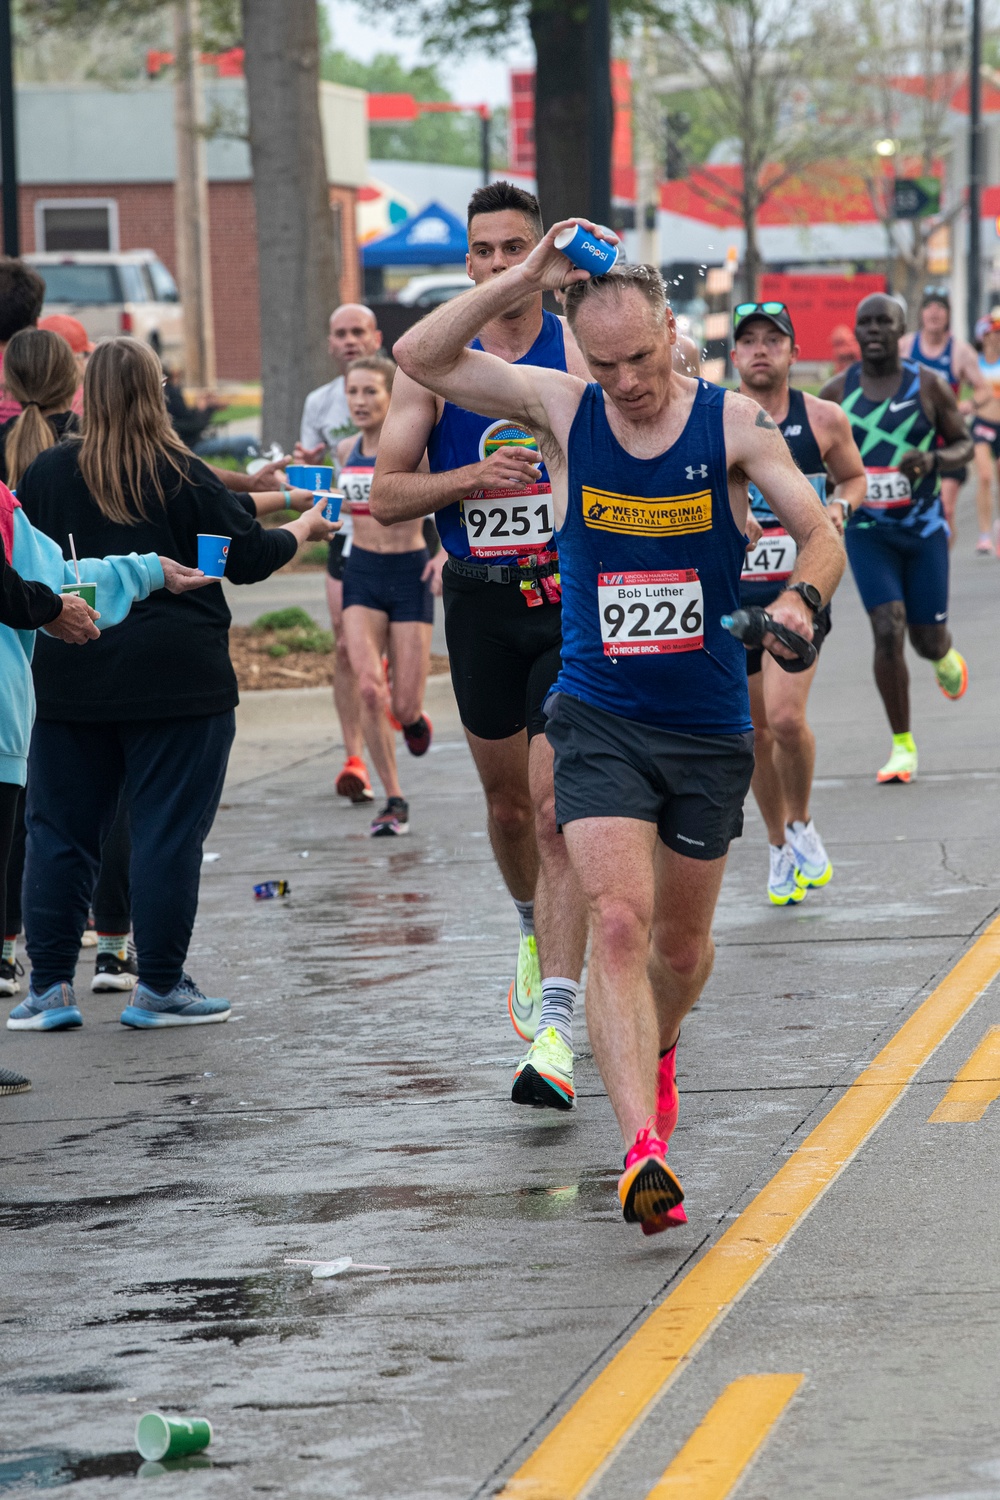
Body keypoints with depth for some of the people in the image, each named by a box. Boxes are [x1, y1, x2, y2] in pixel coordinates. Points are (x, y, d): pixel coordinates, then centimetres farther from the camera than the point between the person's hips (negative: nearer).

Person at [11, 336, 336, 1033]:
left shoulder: (48, 472, 0)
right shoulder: (183, 477, -8)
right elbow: (249, 557, -1)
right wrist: (304, 529, 17)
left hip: (71, 682, 3)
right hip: (177, 680, -3)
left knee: (60, 831, 10)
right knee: (169, 831, 4)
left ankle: (49, 986, 10)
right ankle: (160, 987, 5)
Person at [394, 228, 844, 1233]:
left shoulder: (734, 424, -6)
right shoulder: (563, 413, -3)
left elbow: (821, 537, -7)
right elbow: (419, 357, -7)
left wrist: (800, 598, -29)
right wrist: (526, 279, -16)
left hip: (710, 727, 1)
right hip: (599, 717, -1)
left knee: (681, 943, 16)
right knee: (618, 922, -19)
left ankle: (654, 1052, 49)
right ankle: (643, 1149, -28)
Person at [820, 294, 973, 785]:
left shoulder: (928, 386, -5)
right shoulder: (837, 392, -1)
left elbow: (964, 445, 2)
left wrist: (933, 459, -19)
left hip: (924, 528, 0)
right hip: (867, 531, 0)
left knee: (927, 639, 5)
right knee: (888, 632, -14)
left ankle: (944, 655, 47)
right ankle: (902, 746, -3)